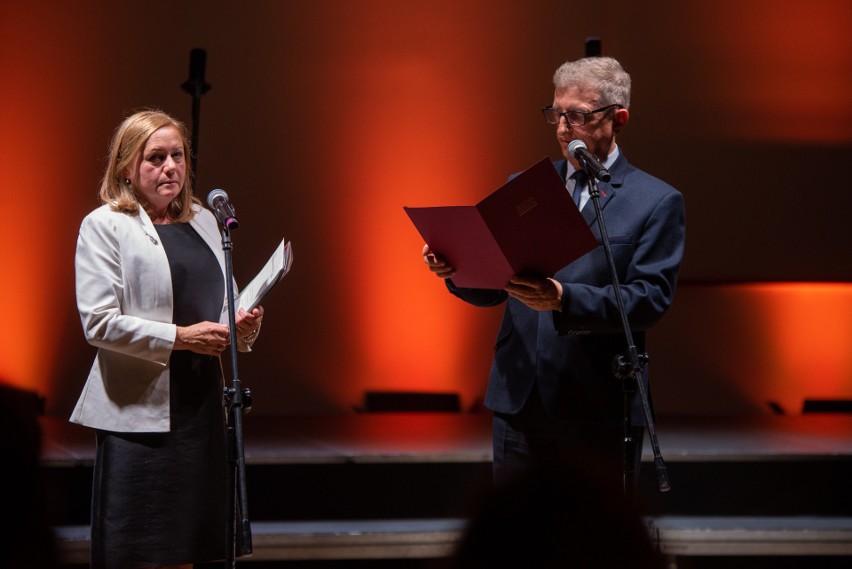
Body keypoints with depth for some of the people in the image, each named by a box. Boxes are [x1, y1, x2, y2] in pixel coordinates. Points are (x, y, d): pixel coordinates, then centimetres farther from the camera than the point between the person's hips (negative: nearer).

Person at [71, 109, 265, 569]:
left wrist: (242, 325, 1)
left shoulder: (203, 221, 17)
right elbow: (98, 322, -12)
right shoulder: (104, 226, -3)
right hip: (138, 411, -6)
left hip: (201, 405, 6)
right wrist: (179, 338, -18)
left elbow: (221, 302, 25)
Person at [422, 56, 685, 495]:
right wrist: (455, 269, -10)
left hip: (601, 411, -3)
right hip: (521, 405, 3)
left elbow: (651, 298, -10)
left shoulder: (657, 202, 1)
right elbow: (490, 291, 13)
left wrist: (564, 299, -25)